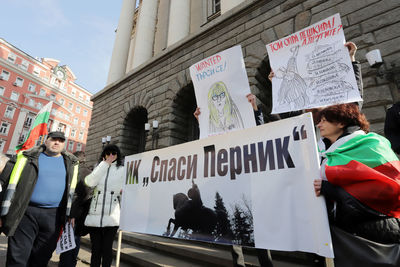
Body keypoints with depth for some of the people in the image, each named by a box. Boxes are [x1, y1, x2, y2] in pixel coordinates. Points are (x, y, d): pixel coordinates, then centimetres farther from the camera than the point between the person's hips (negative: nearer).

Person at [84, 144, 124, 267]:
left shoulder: (122, 170, 5)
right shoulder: (99, 168, 12)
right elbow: (90, 182, -6)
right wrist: (105, 164, -6)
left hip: (111, 216, -2)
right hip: (95, 215, 2)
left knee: (107, 249, 4)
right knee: (96, 249, 8)